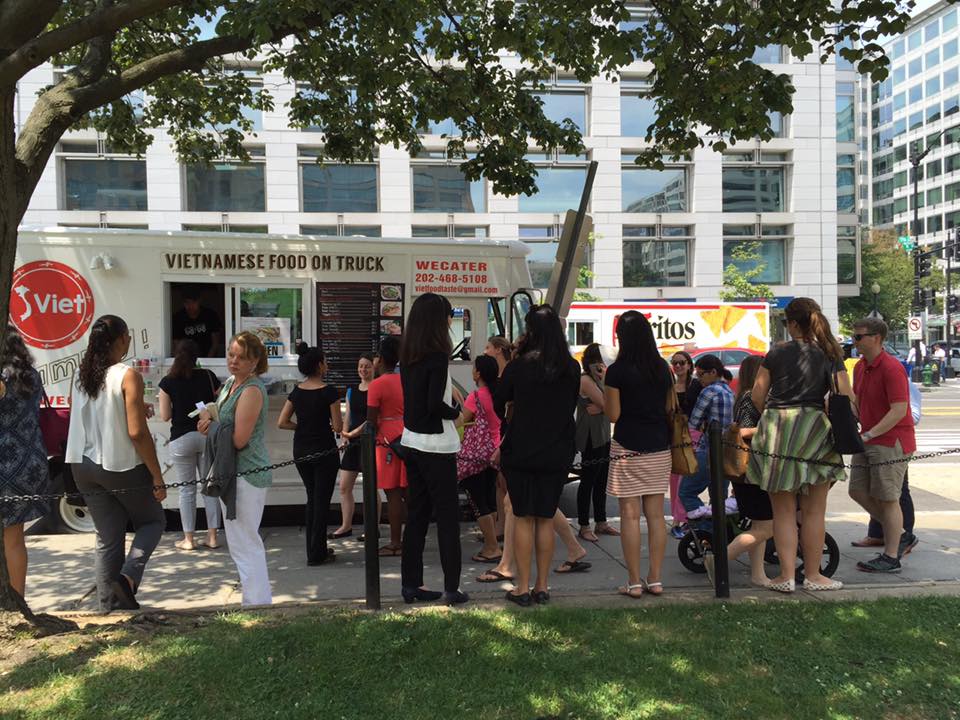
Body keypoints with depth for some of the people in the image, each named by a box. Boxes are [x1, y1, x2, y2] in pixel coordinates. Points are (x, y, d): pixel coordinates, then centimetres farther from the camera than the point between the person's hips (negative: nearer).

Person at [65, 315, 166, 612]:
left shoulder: (79, 376, 3)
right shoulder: (128, 376, -17)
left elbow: (92, 418, 15)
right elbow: (137, 432, -20)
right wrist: (157, 477, -14)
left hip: (85, 467, 6)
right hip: (123, 467, -6)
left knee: (107, 539, 14)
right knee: (153, 521, 16)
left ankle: (110, 604, 17)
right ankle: (128, 576, -4)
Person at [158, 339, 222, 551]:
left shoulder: (168, 382, -5)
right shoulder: (208, 377, -1)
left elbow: (165, 416, -2)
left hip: (181, 438, -1)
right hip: (207, 435, 2)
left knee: (187, 489, 7)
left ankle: (188, 539, 12)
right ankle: (212, 536, 12)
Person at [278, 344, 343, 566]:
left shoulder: (296, 392, 3)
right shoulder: (329, 392, -13)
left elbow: (282, 422, 1)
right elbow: (338, 426, -13)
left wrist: (304, 426, 11)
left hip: (301, 452, 6)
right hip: (324, 451, -6)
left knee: (312, 499, 19)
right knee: (322, 501, 3)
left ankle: (315, 549, 25)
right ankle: (316, 554, 8)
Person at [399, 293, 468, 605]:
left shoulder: (407, 357, 8)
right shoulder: (437, 356, -16)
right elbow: (435, 404, -23)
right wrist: (456, 412, -5)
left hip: (412, 442, 8)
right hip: (437, 446, -8)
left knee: (417, 513, 13)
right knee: (447, 515, 2)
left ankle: (411, 583, 19)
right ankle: (452, 587, 7)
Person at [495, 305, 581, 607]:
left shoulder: (517, 367, -11)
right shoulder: (572, 369, -1)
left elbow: (497, 406, 0)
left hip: (521, 452, -3)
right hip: (558, 453, 3)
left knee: (523, 518, 5)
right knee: (546, 519, 11)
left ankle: (523, 588, 9)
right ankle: (542, 587, 17)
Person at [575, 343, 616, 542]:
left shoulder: (597, 379, 14)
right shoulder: (585, 380, -13)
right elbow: (606, 403, -17)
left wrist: (600, 407, -14)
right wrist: (606, 378, -12)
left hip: (603, 435, 9)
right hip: (591, 437, -9)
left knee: (601, 481, 13)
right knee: (588, 481, -2)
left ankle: (601, 522, 23)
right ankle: (584, 527, 6)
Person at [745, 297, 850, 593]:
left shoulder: (777, 353, 2)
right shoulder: (830, 355, 2)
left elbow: (757, 396, 3)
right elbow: (847, 398, -1)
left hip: (777, 431, 0)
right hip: (815, 430, 0)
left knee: (783, 510, 8)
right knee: (814, 511, 10)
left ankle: (786, 575, 10)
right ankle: (813, 575, 18)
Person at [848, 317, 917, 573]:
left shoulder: (891, 368, -18)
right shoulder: (860, 367, 10)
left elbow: (899, 410, -23)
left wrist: (869, 435, -24)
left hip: (891, 441, -9)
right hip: (868, 441, 9)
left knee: (887, 499, -2)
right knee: (858, 491, 10)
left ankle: (891, 558, 10)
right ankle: (901, 535, 26)